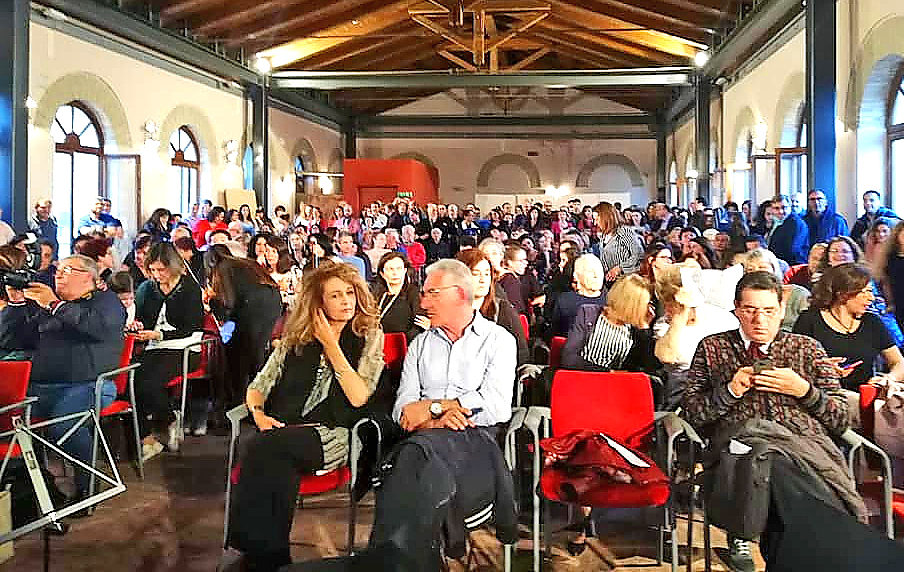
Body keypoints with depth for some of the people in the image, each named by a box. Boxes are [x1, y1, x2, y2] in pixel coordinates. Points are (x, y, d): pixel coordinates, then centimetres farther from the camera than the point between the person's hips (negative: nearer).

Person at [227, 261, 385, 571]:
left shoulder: (369, 336, 8)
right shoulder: (296, 338, 18)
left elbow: (359, 397, -6)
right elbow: (257, 387, 16)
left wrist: (331, 345, -6)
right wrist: (259, 413, -7)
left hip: (331, 434, -2)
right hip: (283, 429, 3)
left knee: (265, 448, -32)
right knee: (277, 465, -35)